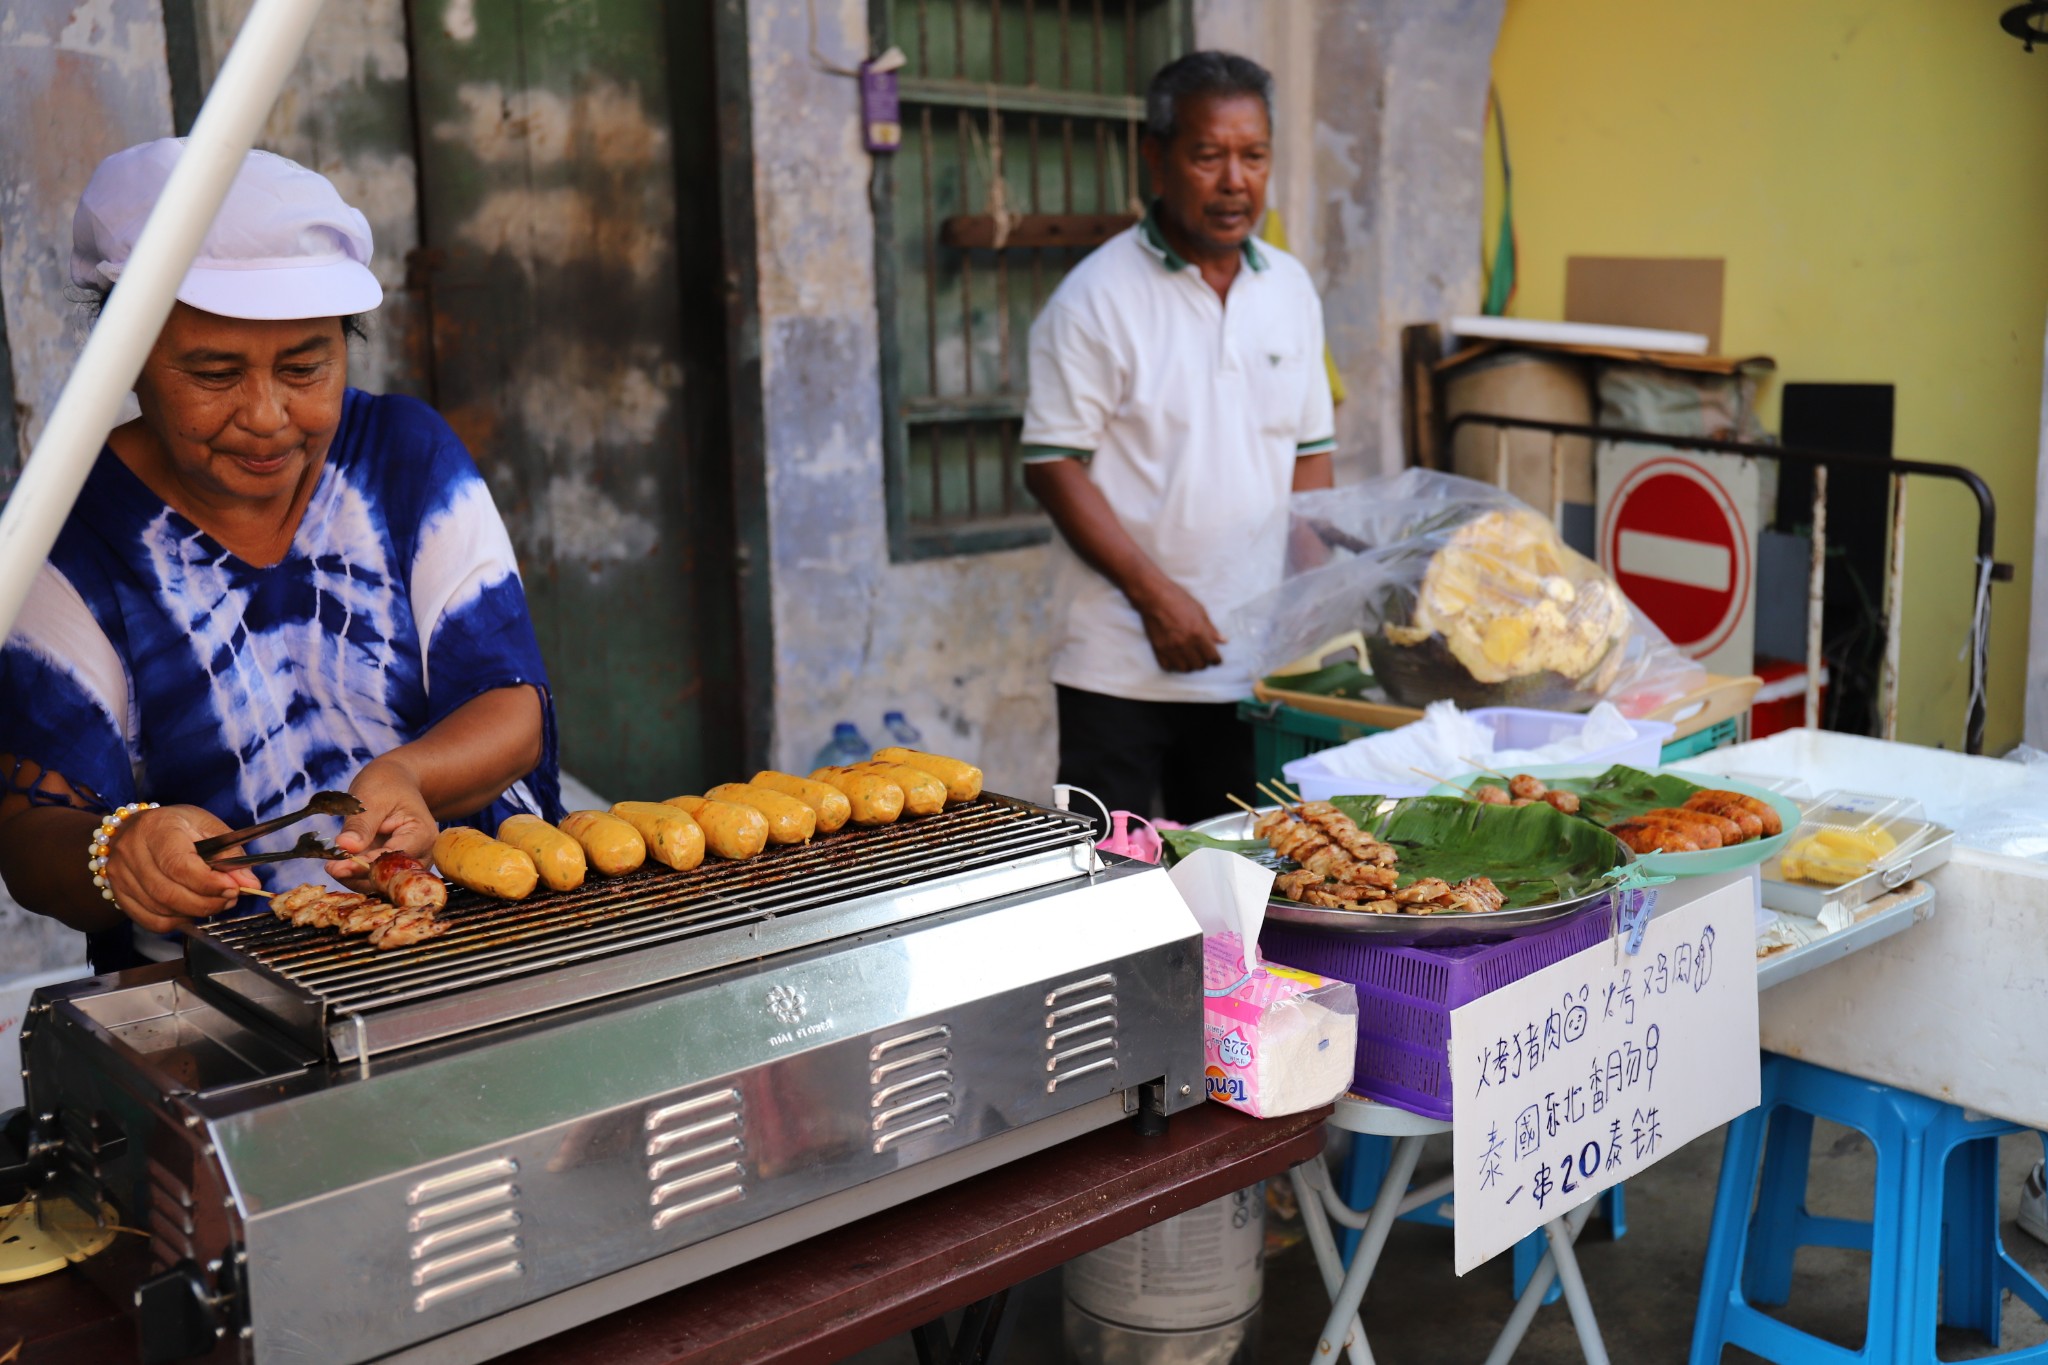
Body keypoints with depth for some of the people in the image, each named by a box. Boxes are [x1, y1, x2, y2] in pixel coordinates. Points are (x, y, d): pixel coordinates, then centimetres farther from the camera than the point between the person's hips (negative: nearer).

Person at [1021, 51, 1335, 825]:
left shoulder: (1290, 289, 9)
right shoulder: (1097, 297, -8)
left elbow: (1310, 452, 15)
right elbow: (1051, 468, -10)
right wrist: (1154, 593, -16)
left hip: (1257, 660, 5)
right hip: (1122, 665, -5)